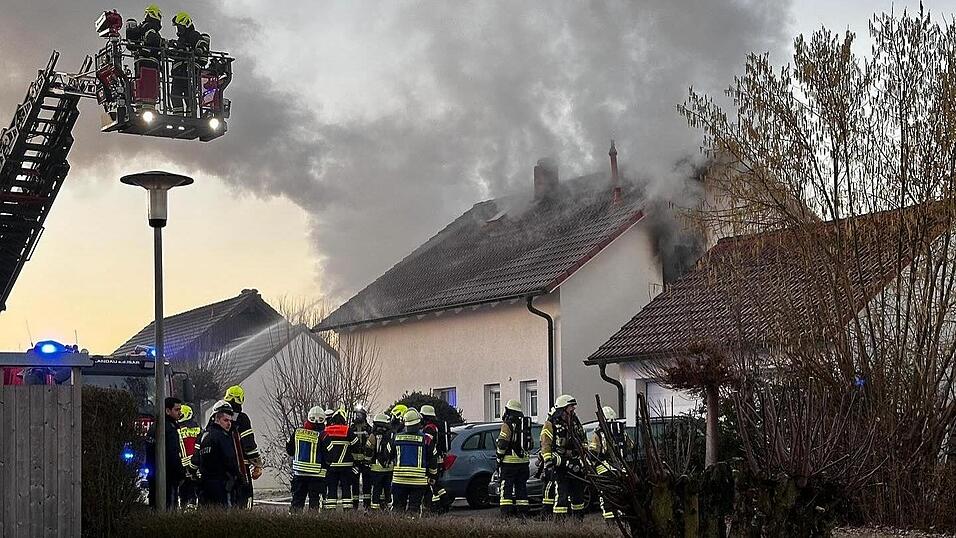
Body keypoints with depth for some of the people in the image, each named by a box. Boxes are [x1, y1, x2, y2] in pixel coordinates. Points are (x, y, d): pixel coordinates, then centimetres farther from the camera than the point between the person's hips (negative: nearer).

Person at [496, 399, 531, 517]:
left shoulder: (508, 424, -9)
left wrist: (499, 455, -4)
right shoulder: (525, 425, 13)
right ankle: (522, 512, 9)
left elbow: (502, 444, -15)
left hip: (509, 461, -6)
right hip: (523, 461, 6)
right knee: (521, 486, 10)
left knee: (507, 488, -5)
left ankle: (506, 512, -10)